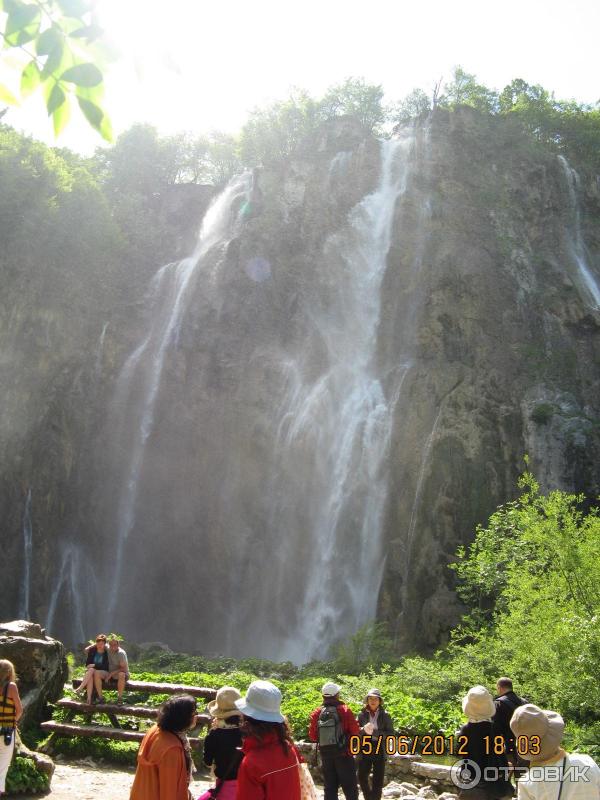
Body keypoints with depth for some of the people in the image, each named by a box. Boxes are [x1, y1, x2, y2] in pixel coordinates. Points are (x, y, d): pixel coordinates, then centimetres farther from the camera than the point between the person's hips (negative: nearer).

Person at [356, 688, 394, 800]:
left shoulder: (385, 715, 2)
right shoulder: (362, 714, 4)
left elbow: (391, 733, -3)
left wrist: (374, 732, -16)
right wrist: (364, 730, -21)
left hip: (380, 750, -1)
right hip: (365, 750, 1)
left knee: (378, 780, -1)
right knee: (362, 777, 0)